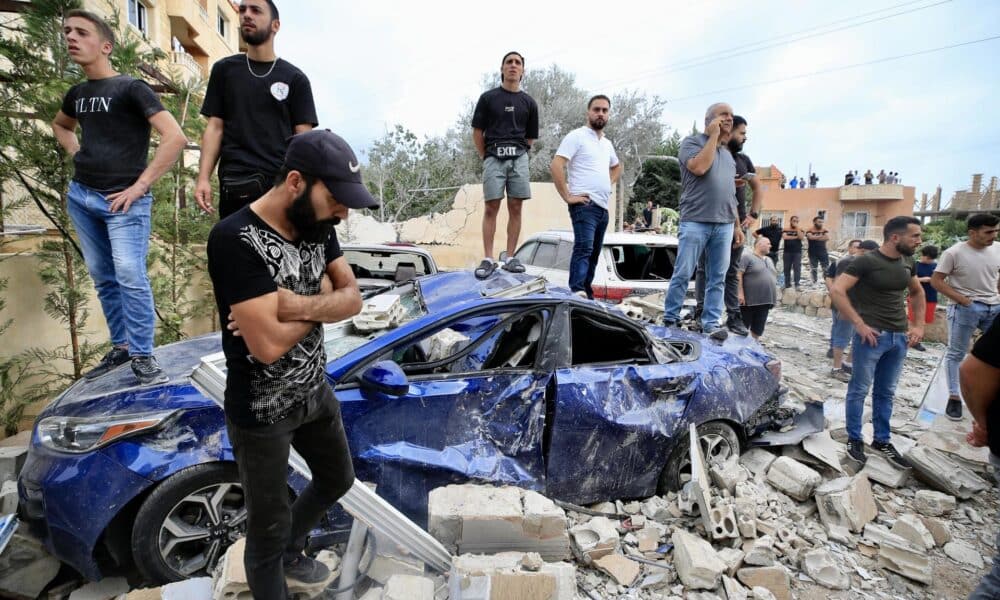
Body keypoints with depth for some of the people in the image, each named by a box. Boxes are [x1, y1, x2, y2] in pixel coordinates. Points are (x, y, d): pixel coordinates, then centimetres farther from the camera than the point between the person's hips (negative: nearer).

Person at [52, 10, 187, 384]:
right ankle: (120, 346, 23)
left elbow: (175, 137, -19)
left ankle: (142, 356, -2)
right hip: (80, 197, 8)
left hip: (123, 201, -7)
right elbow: (60, 125, 36)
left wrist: (139, 186, -18)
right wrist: (76, 154, 13)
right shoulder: (77, 94, 14)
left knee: (129, 277, -12)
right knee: (102, 278, 11)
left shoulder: (131, 88, -7)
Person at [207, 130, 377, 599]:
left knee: (337, 480, 28)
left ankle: (290, 553, 55)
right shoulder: (235, 239, -27)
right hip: (262, 412, -7)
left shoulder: (317, 225, -4)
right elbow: (268, 345, -31)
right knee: (268, 527, 12)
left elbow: (352, 298, -6)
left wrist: (297, 304, -24)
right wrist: (322, 299, -15)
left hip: (316, 391, 8)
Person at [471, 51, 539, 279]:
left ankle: (510, 258, 4)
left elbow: (530, 137, 17)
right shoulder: (488, 97, 9)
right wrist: (486, 157, 7)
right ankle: (488, 259, -5)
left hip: (519, 158, 2)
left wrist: (518, 154, 9)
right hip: (493, 157, -2)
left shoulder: (529, 102, 13)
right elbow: (477, 132, 9)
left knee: (515, 208, -1)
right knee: (491, 208, -6)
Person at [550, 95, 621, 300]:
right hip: (585, 205, -8)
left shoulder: (607, 143, 21)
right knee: (584, 249, -22)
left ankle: (587, 295, 18)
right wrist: (567, 196, -18)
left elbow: (617, 167, 40)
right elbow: (556, 165, -15)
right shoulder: (576, 136, -3)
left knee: (594, 254, 10)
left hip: (603, 207, 8)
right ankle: (577, 293, -29)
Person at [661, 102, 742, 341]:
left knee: (717, 278, 4)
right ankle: (669, 318, 8)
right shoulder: (692, 141, 4)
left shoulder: (728, 153, 22)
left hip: (724, 225, 6)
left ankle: (711, 323, 9)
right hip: (695, 222, -6)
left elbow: (731, 193, 23)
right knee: (683, 274, -3)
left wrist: (737, 225, 17)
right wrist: (714, 136, -5)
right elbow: (699, 167, -17)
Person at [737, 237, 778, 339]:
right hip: (749, 300, -7)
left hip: (765, 301, 7)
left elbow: (774, 277, 24)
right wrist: (740, 293, -21)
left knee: (758, 328, 8)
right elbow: (739, 275, -15)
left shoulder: (769, 260, 19)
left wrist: (774, 297, 17)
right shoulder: (747, 256, -7)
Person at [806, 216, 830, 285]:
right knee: (814, 269, 7)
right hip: (813, 253, -2)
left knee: (827, 269, -3)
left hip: (823, 252, 2)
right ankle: (815, 282, 17)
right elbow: (811, 237, -24)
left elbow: (827, 237, -14)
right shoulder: (809, 231, -2)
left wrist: (816, 238, -15)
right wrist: (821, 236, -14)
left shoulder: (824, 231, 6)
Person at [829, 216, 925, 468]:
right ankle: (854, 439, 16)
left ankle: (882, 441, 27)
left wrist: (919, 325, 15)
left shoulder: (907, 262, 10)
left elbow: (917, 292, 26)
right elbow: (836, 291, -18)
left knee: (886, 392, 15)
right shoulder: (866, 262, -11)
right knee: (860, 389, 4)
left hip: (900, 337, 6)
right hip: (873, 335, -6)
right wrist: (859, 324, -19)